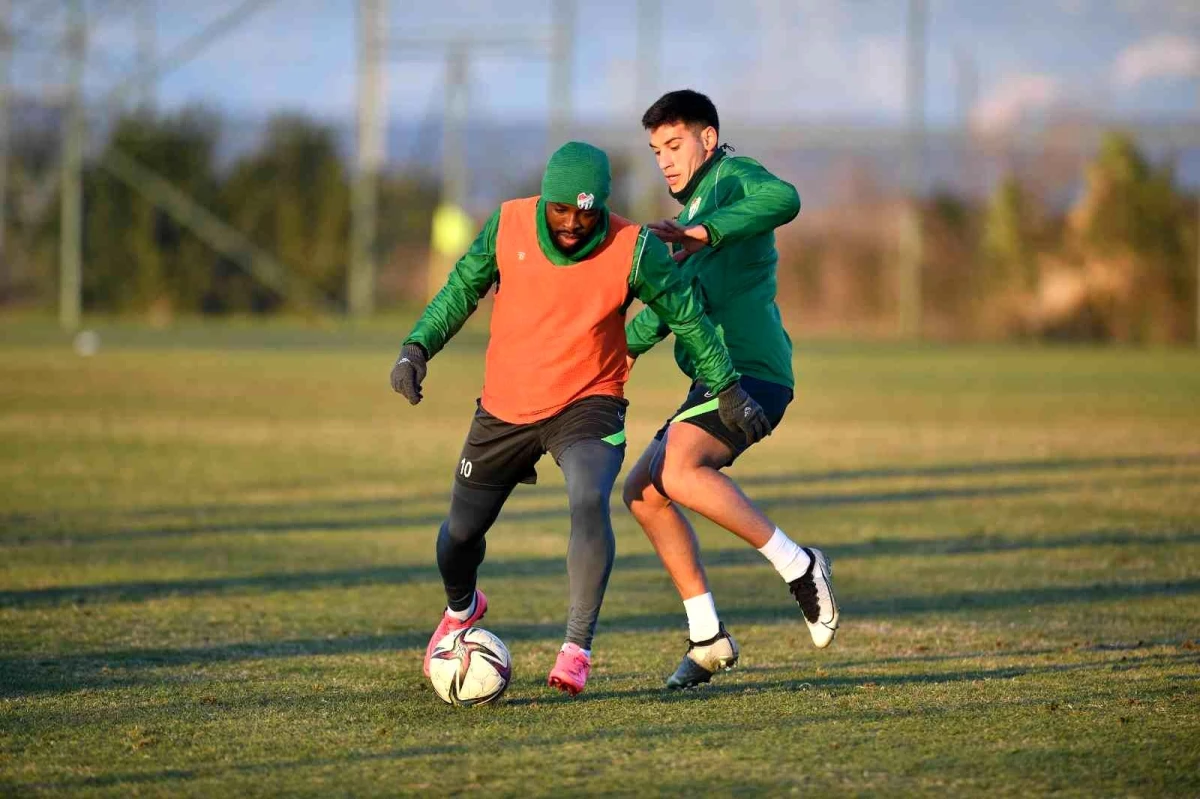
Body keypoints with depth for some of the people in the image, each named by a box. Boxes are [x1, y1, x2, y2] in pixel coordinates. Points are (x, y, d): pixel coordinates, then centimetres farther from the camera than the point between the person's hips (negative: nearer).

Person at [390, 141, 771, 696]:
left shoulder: (633, 249, -18)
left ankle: (577, 650, -24)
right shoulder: (509, 224, -12)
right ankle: (460, 609, 49)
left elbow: (684, 313, -4)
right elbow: (463, 287, 3)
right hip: (504, 409, 3)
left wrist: (727, 388, 0)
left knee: (589, 503, -31)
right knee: (462, 531, 13)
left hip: (587, 403, -3)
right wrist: (418, 347, -8)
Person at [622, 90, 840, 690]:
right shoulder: (694, 204, 26)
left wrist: (701, 232, -30)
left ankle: (798, 567, -20)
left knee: (678, 471, -29)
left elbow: (783, 199, -30)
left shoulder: (734, 177, -4)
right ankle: (707, 636, 13)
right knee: (642, 491, 10)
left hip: (752, 371, -10)